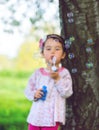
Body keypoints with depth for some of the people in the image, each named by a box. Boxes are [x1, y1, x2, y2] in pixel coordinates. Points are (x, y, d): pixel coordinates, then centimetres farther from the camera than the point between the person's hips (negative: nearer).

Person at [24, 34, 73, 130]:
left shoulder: (64, 73, -4)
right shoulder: (38, 73, 5)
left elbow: (67, 93, -12)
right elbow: (28, 90, 9)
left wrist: (57, 79, -21)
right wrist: (34, 94, -12)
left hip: (52, 116, -3)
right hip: (36, 114, 4)